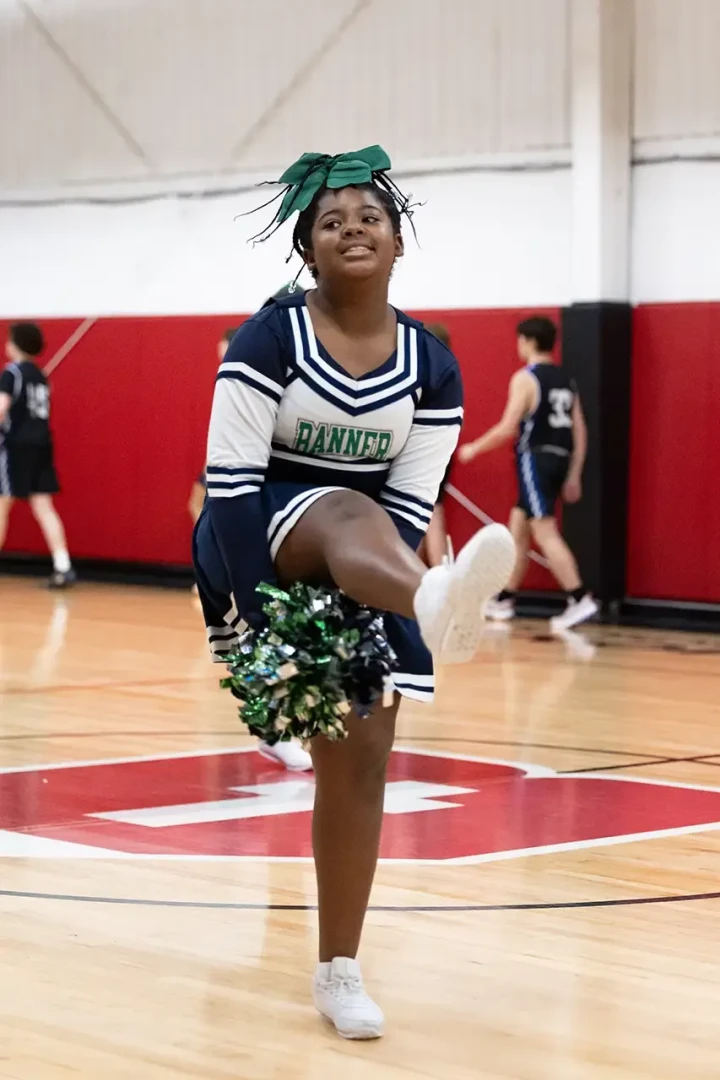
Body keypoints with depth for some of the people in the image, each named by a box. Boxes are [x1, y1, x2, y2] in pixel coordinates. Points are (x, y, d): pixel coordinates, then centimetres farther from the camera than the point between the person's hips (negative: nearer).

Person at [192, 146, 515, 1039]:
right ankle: (437, 607, -74)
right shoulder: (269, 338, -12)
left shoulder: (432, 367, -2)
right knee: (345, 515, -37)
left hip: (365, 573, 4)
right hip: (258, 544, -4)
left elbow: (409, 510, -5)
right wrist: (258, 613, -25)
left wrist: (355, 618, -16)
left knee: (360, 754, -4)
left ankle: (339, 974, 7)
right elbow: (230, 478, -18)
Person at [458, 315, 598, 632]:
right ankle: (503, 601, 23)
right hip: (559, 460, 8)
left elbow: (508, 428, -15)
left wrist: (474, 449, -1)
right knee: (517, 528, 17)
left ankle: (580, 600, -22)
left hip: (535, 459, -8)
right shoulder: (565, 380, 14)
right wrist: (573, 476, 16)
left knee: (545, 533, -11)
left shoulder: (525, 379, -9)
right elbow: (580, 431, 12)